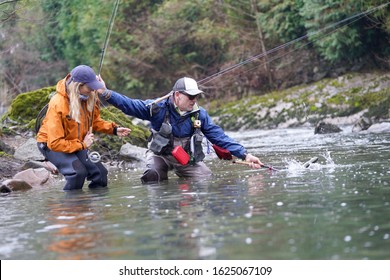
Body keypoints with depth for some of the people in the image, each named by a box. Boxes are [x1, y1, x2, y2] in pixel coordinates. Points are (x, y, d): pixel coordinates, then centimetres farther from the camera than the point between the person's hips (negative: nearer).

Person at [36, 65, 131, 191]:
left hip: (77, 144, 7)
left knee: (100, 173, -4)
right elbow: (55, 143, -29)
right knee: (78, 172, -29)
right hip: (51, 145, -7)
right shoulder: (57, 105, -30)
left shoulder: (90, 98, -9)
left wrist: (114, 129, -5)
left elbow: (94, 121, 11)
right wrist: (82, 145, -25)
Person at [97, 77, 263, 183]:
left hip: (187, 159, 3)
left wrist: (244, 155, -19)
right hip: (160, 154, -3)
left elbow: (219, 137, -11)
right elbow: (129, 105, -19)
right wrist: (105, 93, -32)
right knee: (152, 177, -29)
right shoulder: (158, 108, -17)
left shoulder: (199, 115, -10)